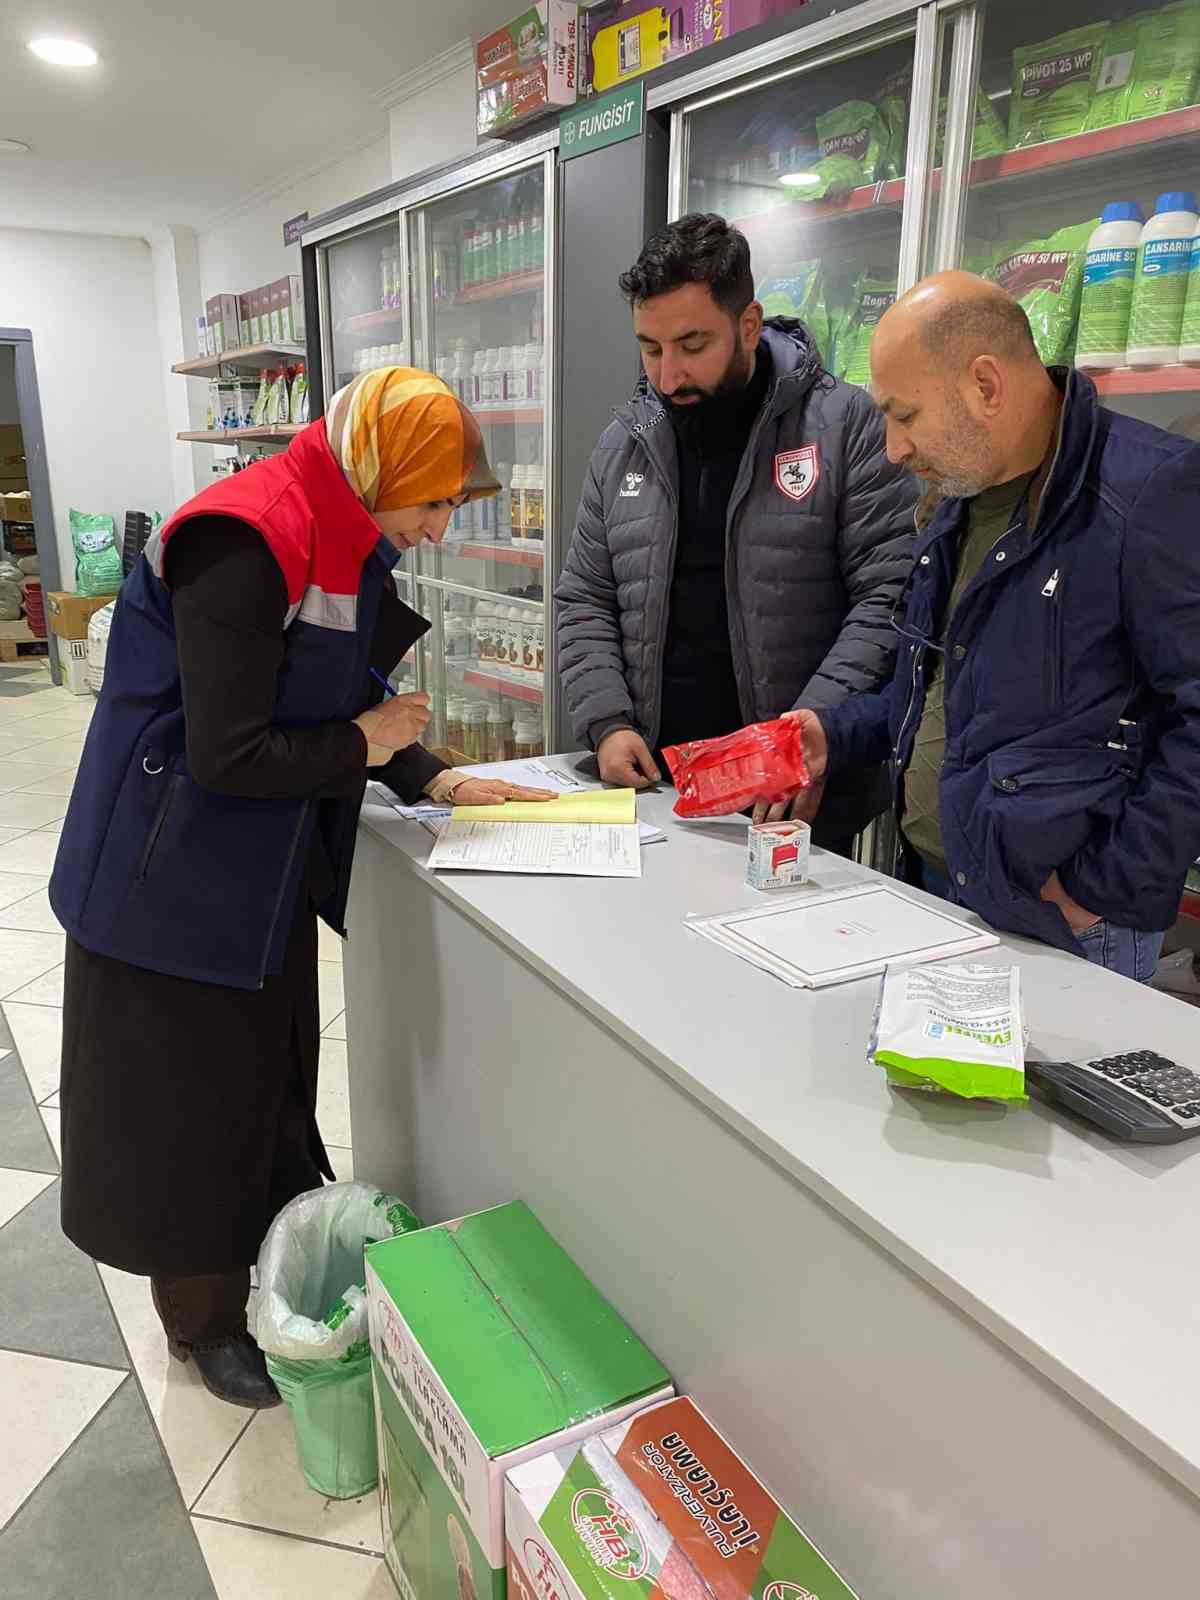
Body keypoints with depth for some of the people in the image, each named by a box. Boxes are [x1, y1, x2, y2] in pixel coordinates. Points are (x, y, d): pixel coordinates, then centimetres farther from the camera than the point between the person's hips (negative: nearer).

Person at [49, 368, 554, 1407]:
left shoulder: (345, 547, 3)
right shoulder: (244, 545, -26)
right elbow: (227, 755, -29)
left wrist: (436, 780, 1)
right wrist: (363, 747, -15)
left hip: (268, 873, 9)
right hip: (176, 880, -8)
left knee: (271, 1078, 21)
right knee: (188, 1103, 10)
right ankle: (204, 1322, 32)